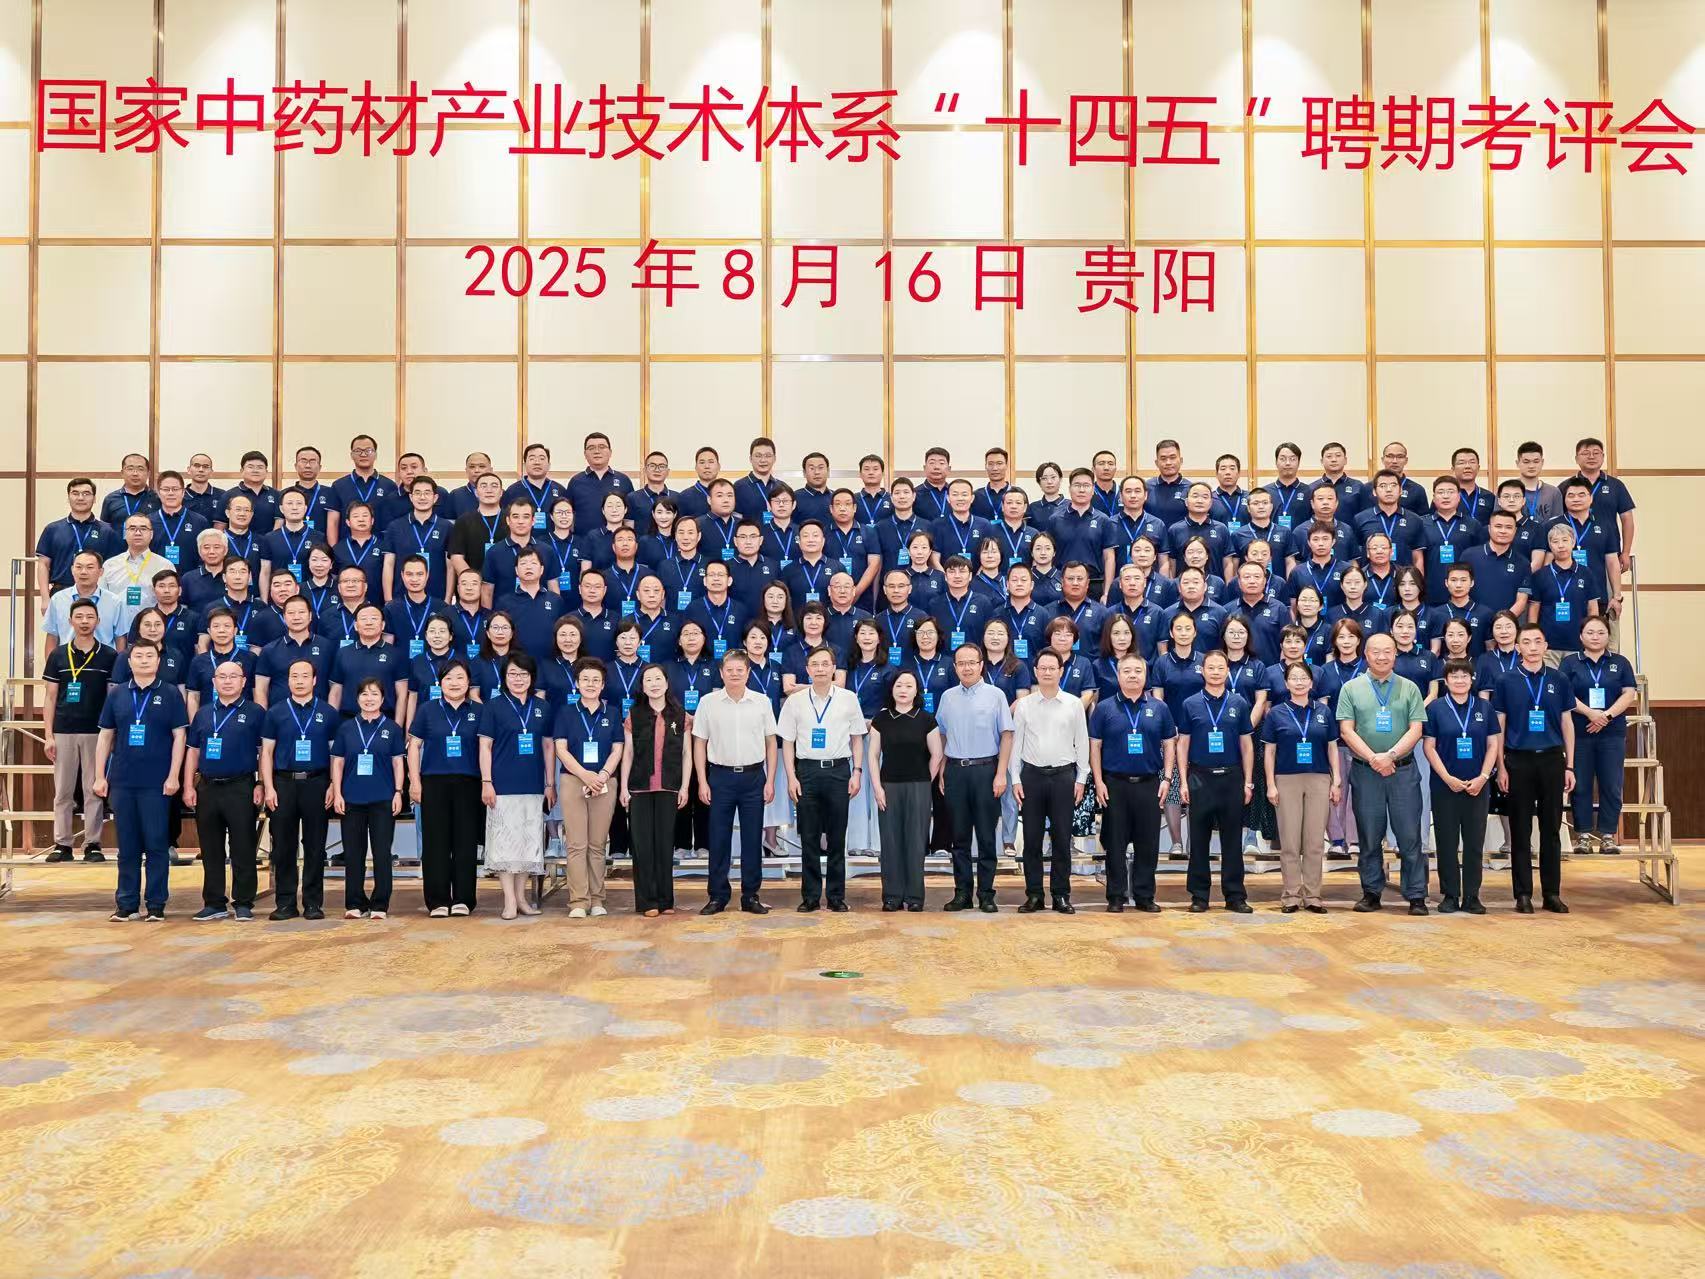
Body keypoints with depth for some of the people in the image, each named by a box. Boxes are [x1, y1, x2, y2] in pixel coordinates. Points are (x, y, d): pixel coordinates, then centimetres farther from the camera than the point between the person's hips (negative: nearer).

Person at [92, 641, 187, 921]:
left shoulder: (170, 694, 1)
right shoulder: (116, 694, 9)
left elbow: (179, 736, -1)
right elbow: (105, 736, 11)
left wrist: (173, 776, -8)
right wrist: (100, 777, 6)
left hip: (157, 783, -3)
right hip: (121, 781, 3)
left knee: (156, 845, 1)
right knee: (127, 846, 8)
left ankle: (156, 905, 7)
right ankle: (126, 904, 15)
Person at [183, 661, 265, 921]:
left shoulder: (255, 713, 1)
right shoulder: (203, 714, 13)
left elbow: (264, 752, -1)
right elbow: (193, 751, 14)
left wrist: (260, 785, -8)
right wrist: (189, 786, 6)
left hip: (241, 787, -4)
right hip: (207, 788, 4)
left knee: (243, 850, -1)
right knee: (211, 851, 8)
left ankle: (243, 904, 6)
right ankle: (214, 903, 16)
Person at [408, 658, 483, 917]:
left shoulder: (478, 711, 7)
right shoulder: (427, 709, 7)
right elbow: (414, 746, 8)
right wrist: (415, 781, 0)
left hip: (468, 783, 0)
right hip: (434, 782, 0)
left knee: (466, 841, 1)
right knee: (436, 842, 1)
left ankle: (462, 899, 8)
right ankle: (438, 901, 6)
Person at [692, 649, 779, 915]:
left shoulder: (762, 702, 3)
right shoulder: (708, 702, 1)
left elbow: (771, 743, 7)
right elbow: (699, 743, 4)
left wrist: (770, 781, 1)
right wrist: (702, 782, -2)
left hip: (754, 776, 1)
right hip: (720, 776, -1)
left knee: (753, 838, 5)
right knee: (719, 839, 3)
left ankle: (751, 896, 14)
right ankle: (717, 896, 13)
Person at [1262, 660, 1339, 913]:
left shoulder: (1323, 711, 6)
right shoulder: (1276, 713, 2)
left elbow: (1332, 748, 9)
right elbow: (1268, 751, 3)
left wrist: (1337, 781, 3)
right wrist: (1270, 785, -4)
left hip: (1319, 781, 1)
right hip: (1287, 781, -1)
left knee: (1315, 842, 4)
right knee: (1289, 843, 2)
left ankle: (1312, 896, 11)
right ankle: (1291, 896, 9)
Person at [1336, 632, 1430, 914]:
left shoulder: (1409, 688, 8)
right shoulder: (1351, 688, 6)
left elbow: (1416, 730, 0)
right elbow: (1346, 730, -1)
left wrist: (1390, 756, -14)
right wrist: (1373, 759, -12)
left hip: (1403, 770, 0)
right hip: (1364, 771, 0)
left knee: (1410, 836, -1)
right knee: (1369, 837, 6)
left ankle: (1416, 896, 6)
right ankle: (1371, 893, 16)